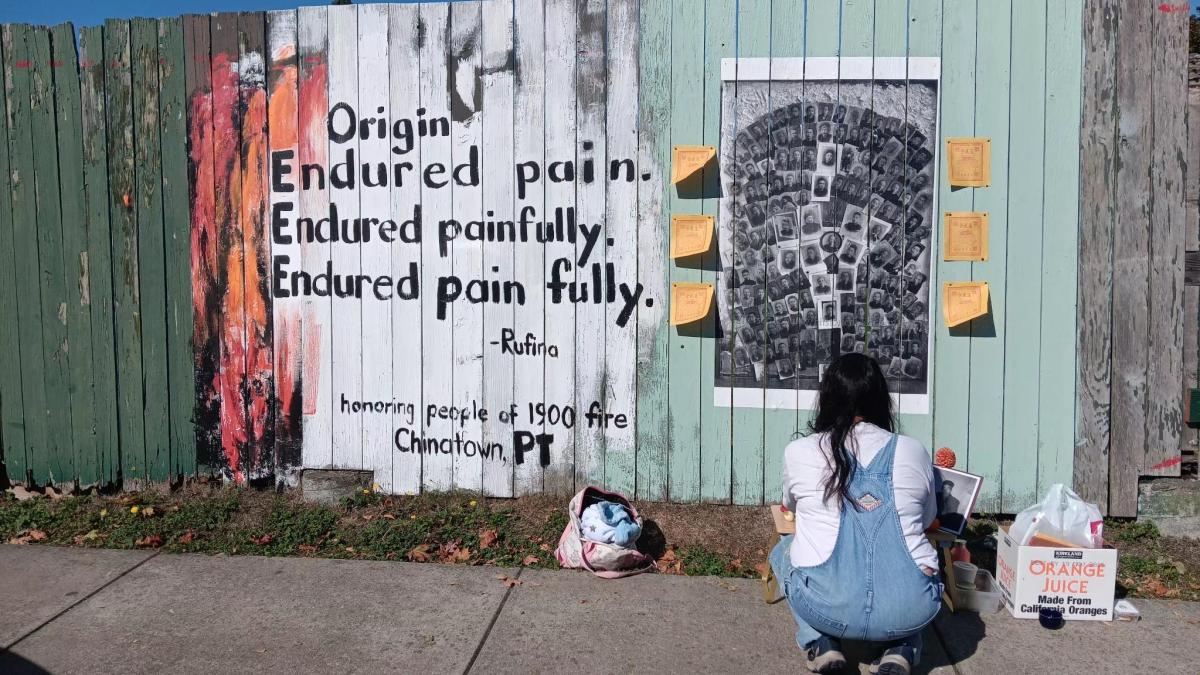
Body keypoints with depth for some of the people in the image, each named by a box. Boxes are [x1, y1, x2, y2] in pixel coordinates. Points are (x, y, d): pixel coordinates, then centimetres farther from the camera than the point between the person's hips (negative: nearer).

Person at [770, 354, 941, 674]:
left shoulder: (798, 452, 2)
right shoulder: (913, 452, 5)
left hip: (827, 607, -1)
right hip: (909, 610, 1)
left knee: (785, 549, 29)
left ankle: (820, 643, 11)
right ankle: (901, 649, 12)